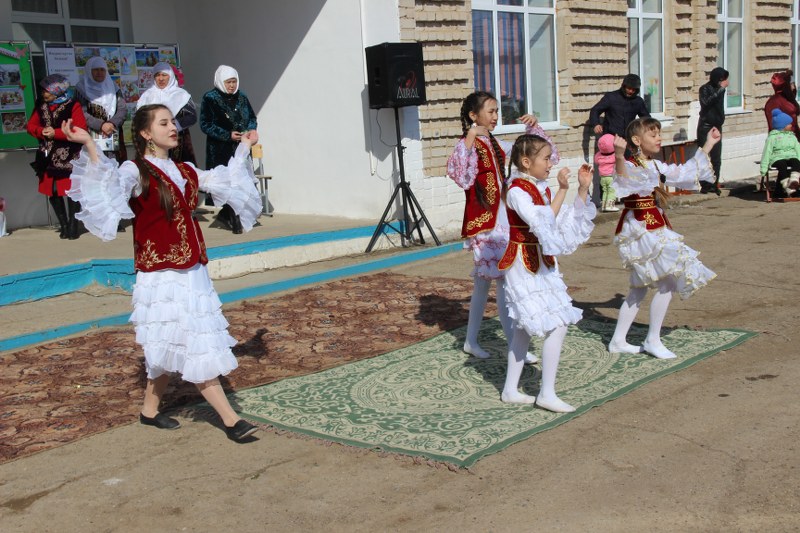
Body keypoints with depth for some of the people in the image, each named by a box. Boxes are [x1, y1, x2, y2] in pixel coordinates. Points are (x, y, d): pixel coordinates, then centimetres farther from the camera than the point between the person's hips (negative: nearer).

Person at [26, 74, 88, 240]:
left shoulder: (73, 105, -9)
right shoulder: (41, 105, 8)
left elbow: (80, 129, -17)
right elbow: (31, 126, 9)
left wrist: (56, 133, -21)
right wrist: (42, 131, -13)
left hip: (69, 157, -6)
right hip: (48, 156, 6)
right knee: (52, 192, 9)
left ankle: (73, 226, 10)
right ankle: (64, 225, 22)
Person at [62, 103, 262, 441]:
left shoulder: (185, 171, 12)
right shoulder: (136, 172, -8)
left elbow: (226, 182, 27)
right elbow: (111, 182, -30)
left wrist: (243, 148, 36)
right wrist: (89, 145, -43)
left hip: (192, 271, 7)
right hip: (161, 275, -7)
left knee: (173, 350, 13)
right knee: (197, 349, -5)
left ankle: (150, 410, 29)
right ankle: (230, 420, -1)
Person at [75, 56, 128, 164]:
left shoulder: (113, 88, 15)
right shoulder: (82, 89, 4)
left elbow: (123, 109, 5)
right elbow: (82, 113, -7)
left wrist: (112, 123, -13)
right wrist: (101, 125, -19)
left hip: (114, 139, 3)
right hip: (92, 140, -3)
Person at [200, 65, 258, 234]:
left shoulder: (241, 97, 10)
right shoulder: (210, 98, -4)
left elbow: (252, 118, 18)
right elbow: (205, 125, -7)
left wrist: (251, 130, -5)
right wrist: (228, 135, -14)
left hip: (241, 148, 5)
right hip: (220, 150, -4)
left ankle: (226, 213, 18)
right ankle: (234, 218, 1)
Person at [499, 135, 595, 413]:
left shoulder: (541, 189, 10)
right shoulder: (517, 191, -17)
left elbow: (572, 221, 10)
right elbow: (544, 225, -29)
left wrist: (583, 188, 2)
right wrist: (562, 190, -25)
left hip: (541, 264, 10)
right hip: (525, 266, -10)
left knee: (524, 328, 13)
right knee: (557, 325, -10)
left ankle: (511, 390, 22)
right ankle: (547, 393, -1)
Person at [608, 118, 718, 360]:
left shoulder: (656, 167, 13)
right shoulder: (630, 166, -16)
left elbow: (687, 172, 25)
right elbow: (623, 178, -40)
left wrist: (708, 145, 28)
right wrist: (619, 156, -60)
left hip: (655, 228, 10)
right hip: (640, 229, -10)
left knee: (639, 288, 13)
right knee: (667, 282, -9)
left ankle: (618, 340, 21)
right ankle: (653, 340, 3)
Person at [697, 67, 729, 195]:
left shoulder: (720, 89, 10)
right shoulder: (705, 89, -8)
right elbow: (706, 102, -28)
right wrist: (721, 88, -26)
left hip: (717, 127, 6)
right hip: (705, 127, -6)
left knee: (716, 159, 5)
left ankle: (714, 185, 9)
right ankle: (705, 185, -5)